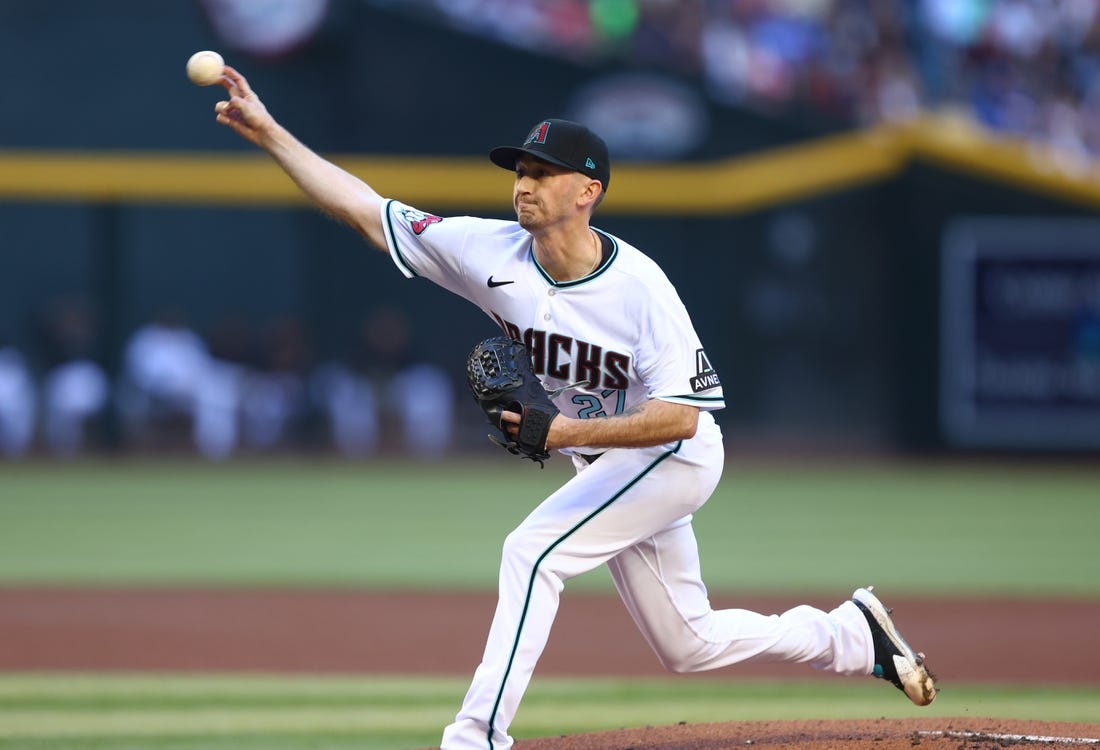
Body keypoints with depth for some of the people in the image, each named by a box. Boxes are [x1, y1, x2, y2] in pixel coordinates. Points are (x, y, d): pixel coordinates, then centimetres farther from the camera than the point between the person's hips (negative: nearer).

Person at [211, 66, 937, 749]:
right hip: (606, 466, 7)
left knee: (532, 550, -25)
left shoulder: (640, 288, -27)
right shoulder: (494, 253, -13)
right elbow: (366, 210, -12)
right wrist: (270, 132, -19)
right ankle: (853, 634, 34)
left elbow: (682, 417, -28)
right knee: (688, 645, 15)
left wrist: (568, 431, -37)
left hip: (672, 457, -7)